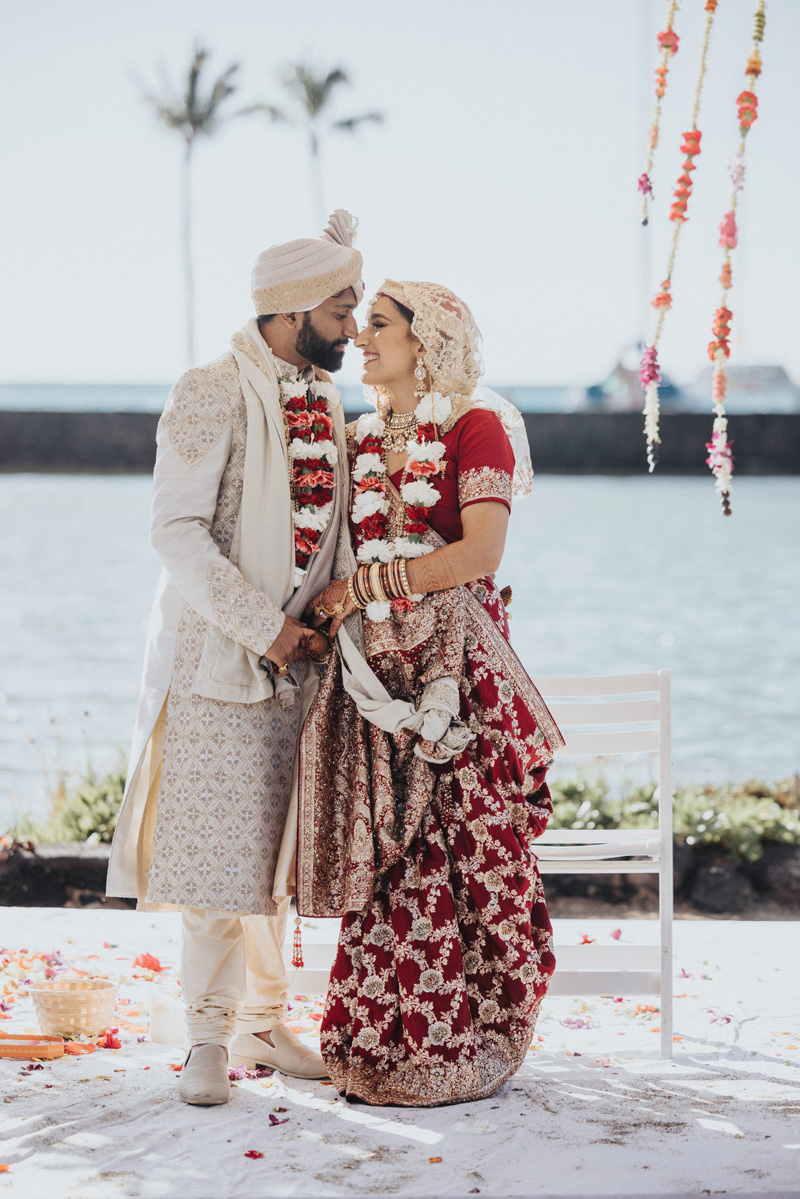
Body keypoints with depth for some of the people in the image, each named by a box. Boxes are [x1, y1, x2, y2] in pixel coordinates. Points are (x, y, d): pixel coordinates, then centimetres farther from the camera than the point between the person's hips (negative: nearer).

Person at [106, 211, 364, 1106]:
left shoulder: (324, 401, 12)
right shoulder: (212, 396, -11)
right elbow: (177, 530, -16)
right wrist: (264, 627, -18)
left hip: (297, 661, 7)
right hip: (216, 658, -7)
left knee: (276, 852, 12)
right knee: (218, 851, -4)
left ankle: (263, 1022, 23)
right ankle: (209, 1037, 6)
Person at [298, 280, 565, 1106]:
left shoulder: (476, 429, -3)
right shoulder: (363, 440, 16)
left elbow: (480, 553, -15)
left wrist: (362, 587, -11)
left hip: (454, 663, -5)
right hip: (376, 667, 5)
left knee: (461, 846, -3)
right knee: (387, 857, 4)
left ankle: (461, 1049, 6)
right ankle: (386, 1045, 12)